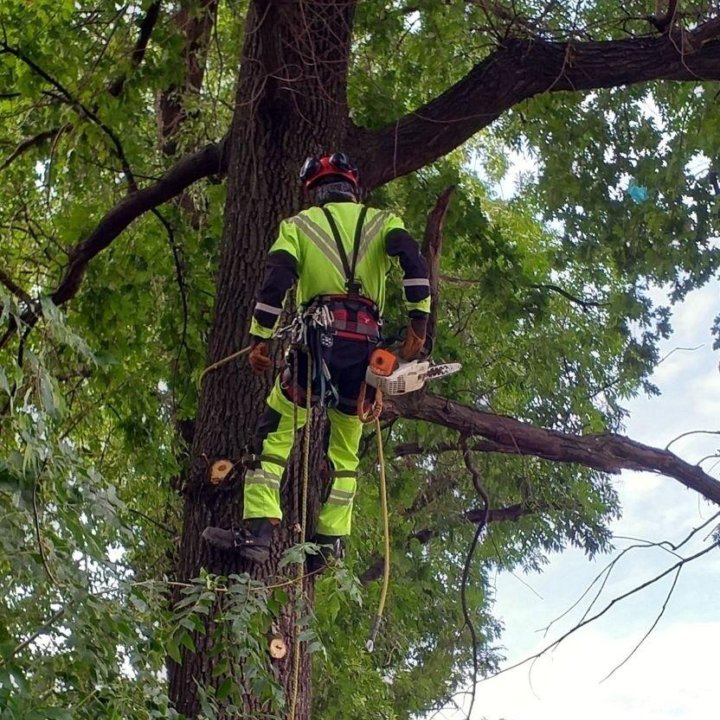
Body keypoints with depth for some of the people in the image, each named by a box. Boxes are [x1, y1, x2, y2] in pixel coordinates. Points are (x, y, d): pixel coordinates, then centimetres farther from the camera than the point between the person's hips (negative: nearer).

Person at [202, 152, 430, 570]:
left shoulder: (298, 225, 14)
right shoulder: (382, 221, 18)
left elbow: (278, 278, -2)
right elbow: (414, 261, -1)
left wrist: (261, 339, -2)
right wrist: (418, 325, -3)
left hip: (321, 336, -3)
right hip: (367, 344, 3)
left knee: (274, 434, -1)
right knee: (345, 450, 13)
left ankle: (258, 531, -13)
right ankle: (329, 546, 11)